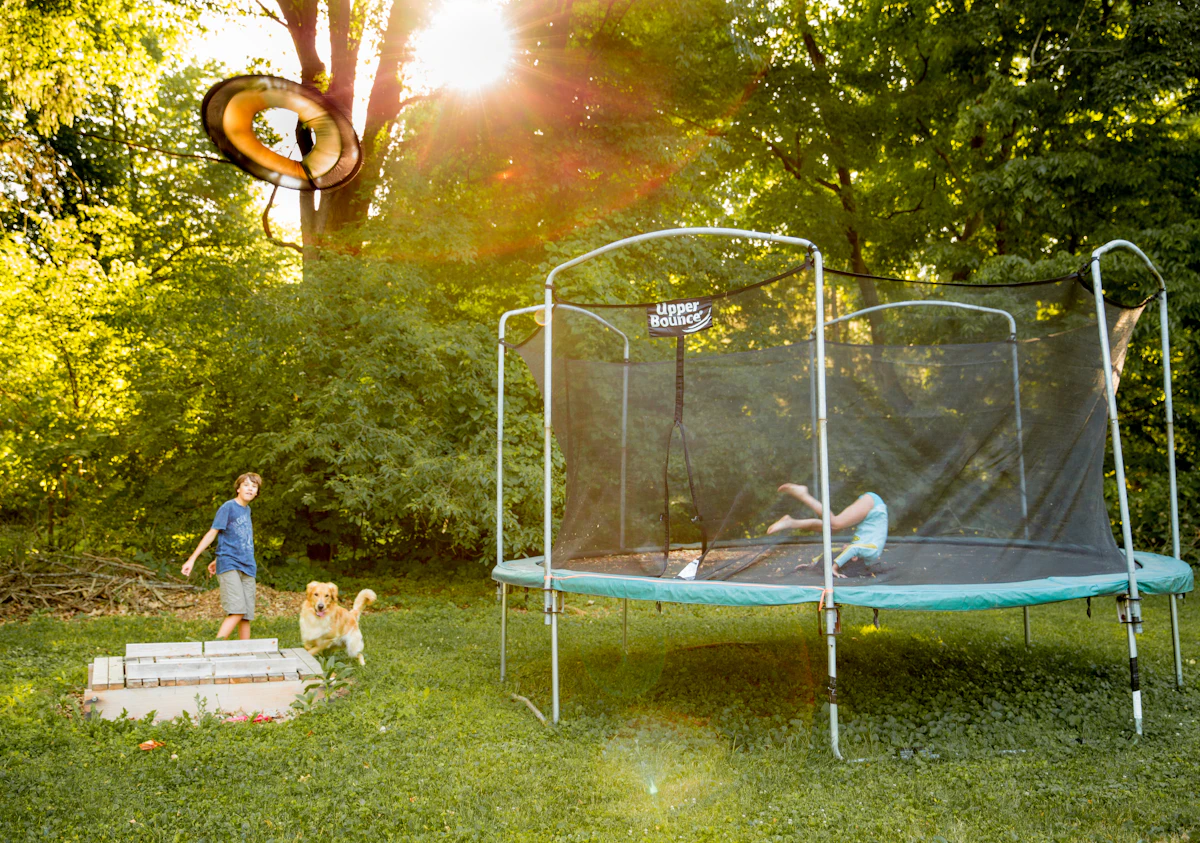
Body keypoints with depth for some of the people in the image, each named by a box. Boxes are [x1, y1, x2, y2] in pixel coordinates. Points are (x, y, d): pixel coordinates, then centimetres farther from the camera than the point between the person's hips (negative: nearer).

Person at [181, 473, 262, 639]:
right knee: (237, 612, -19)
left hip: (247, 568, 7)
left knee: (246, 616, 3)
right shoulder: (228, 507, -3)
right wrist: (192, 559, -9)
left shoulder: (247, 510, 17)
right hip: (229, 566, -6)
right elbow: (212, 533, -5)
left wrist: (217, 560, 25)